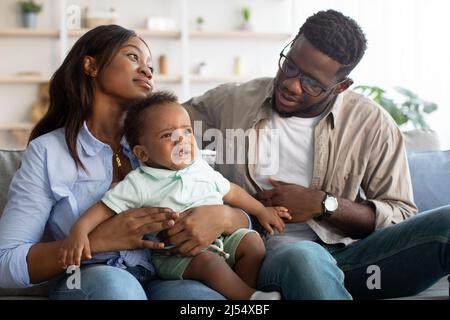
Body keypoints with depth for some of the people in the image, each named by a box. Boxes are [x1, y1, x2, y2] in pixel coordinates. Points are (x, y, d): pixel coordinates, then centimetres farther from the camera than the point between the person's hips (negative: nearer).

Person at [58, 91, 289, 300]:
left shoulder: (201, 168, 7)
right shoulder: (139, 184, -10)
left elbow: (230, 191, 21)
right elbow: (105, 208, -12)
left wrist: (261, 211, 26)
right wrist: (79, 231, -29)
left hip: (218, 239, 6)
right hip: (174, 255, -6)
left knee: (252, 240, -7)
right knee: (207, 260, -31)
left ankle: (245, 293, -5)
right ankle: (253, 297, -20)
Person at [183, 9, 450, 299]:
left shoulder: (372, 124, 4)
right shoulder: (230, 102, 8)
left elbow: (401, 218, 3)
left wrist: (322, 204, -10)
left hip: (348, 252, 1)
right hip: (267, 252, -1)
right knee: (304, 256, -41)